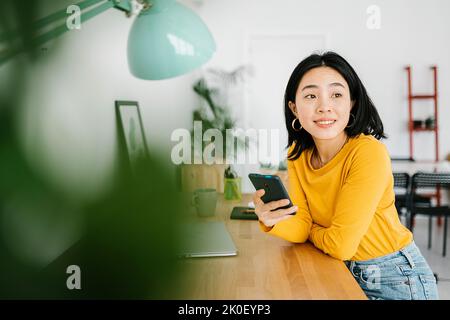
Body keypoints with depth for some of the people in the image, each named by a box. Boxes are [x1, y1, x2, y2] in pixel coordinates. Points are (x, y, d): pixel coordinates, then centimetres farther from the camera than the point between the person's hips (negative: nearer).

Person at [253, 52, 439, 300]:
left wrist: (309, 230, -6)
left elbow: (341, 244, -24)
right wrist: (272, 222, -27)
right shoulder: (298, 154, -5)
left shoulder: (369, 153, -25)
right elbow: (301, 226, -8)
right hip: (345, 274, 5)